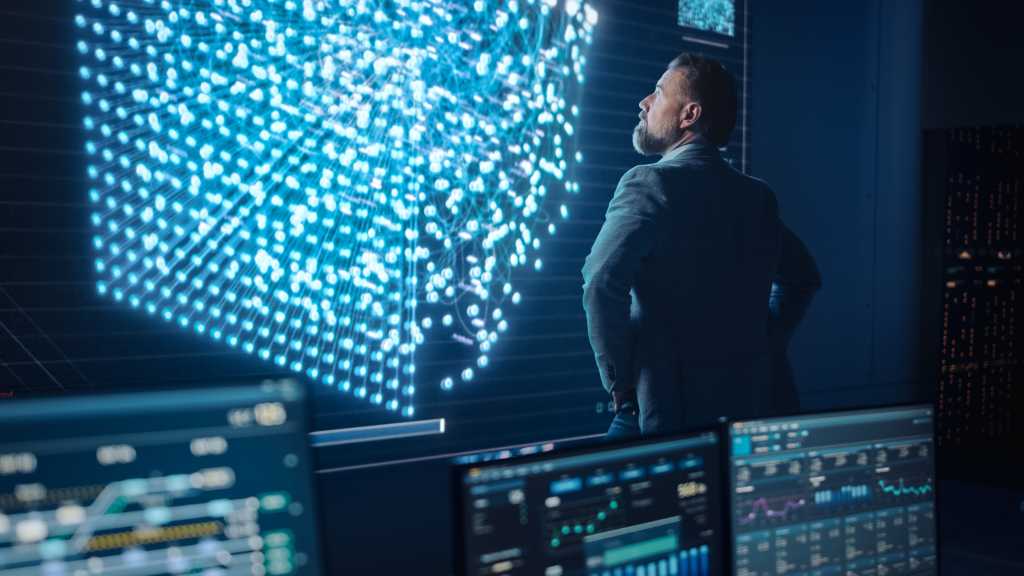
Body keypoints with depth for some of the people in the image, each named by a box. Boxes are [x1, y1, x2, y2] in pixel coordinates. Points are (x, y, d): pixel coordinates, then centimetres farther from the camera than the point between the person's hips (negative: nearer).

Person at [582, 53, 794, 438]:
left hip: (666, 411, -6)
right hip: (748, 409, 7)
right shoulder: (759, 196, 7)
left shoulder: (648, 182, -14)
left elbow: (602, 284, -26)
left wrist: (619, 382, -14)